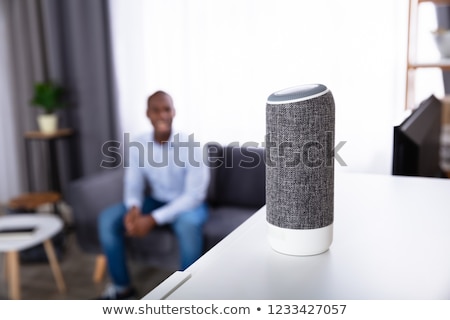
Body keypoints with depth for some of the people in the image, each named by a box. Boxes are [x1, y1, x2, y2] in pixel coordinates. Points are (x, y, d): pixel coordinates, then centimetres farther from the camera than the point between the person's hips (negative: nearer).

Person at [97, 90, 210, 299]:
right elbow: (133, 187, -1)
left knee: (187, 224, -39)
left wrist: (153, 219, -31)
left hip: (188, 204, -4)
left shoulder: (190, 146, -21)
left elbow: (194, 195, -24)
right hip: (156, 202, 5)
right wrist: (133, 208, -27)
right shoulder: (137, 147, -8)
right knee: (107, 218, -14)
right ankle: (122, 287, 1)